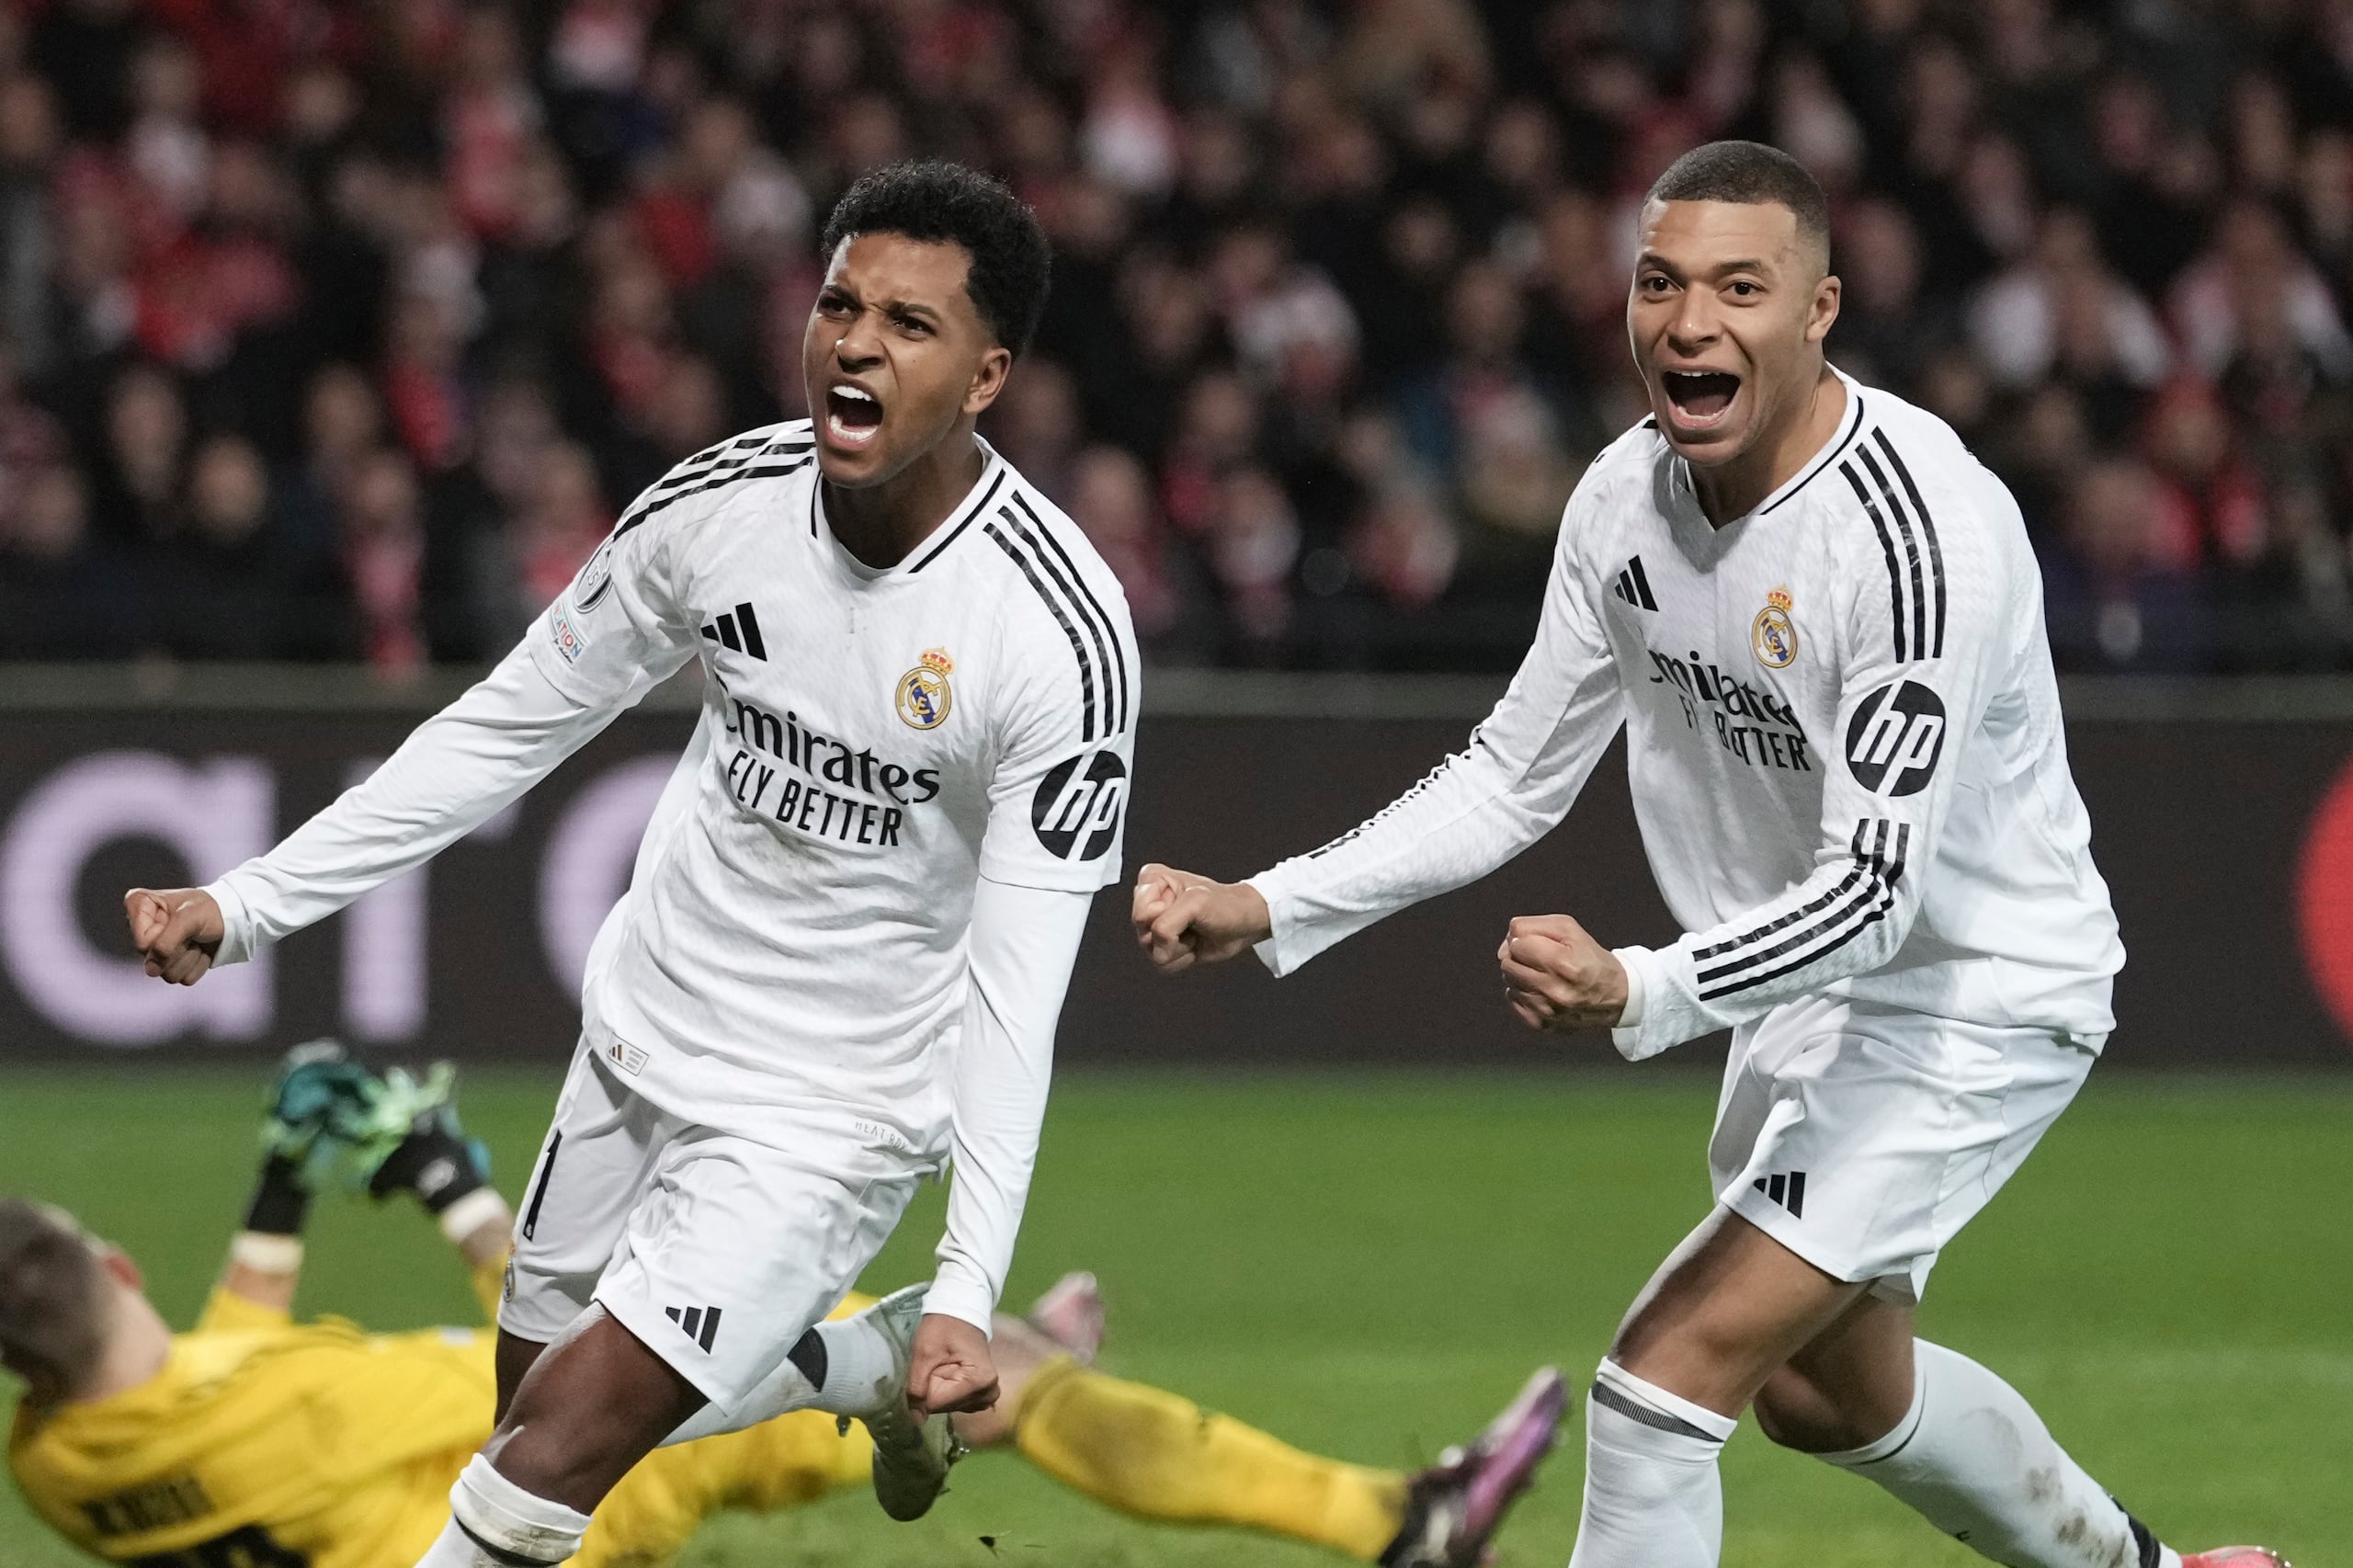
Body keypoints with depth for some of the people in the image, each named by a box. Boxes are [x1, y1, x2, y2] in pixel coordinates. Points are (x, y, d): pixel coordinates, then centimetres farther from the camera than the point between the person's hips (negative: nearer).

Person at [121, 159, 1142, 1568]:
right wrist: (247, 905, -1)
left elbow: (1017, 985, -23)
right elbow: (504, 730, 3)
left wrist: (971, 1289, -30)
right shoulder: (720, 504, -9)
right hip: (641, 1041, 6)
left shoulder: (1060, 630, -23)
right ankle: (871, 1366, 42)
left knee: (557, 1452, -18)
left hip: (827, 1121, -6)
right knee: (532, 1389, 20)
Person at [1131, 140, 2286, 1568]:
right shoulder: (1627, 496, -8)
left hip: (1974, 1002, -9)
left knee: (1664, 1382, -17)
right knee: (1834, 1388, 26)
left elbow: (1874, 887, -35)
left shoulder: (1922, 530, -31)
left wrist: (1640, 992, -49)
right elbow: (1514, 778, 4)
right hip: (1803, 986, 9)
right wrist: (1268, 907, -7)